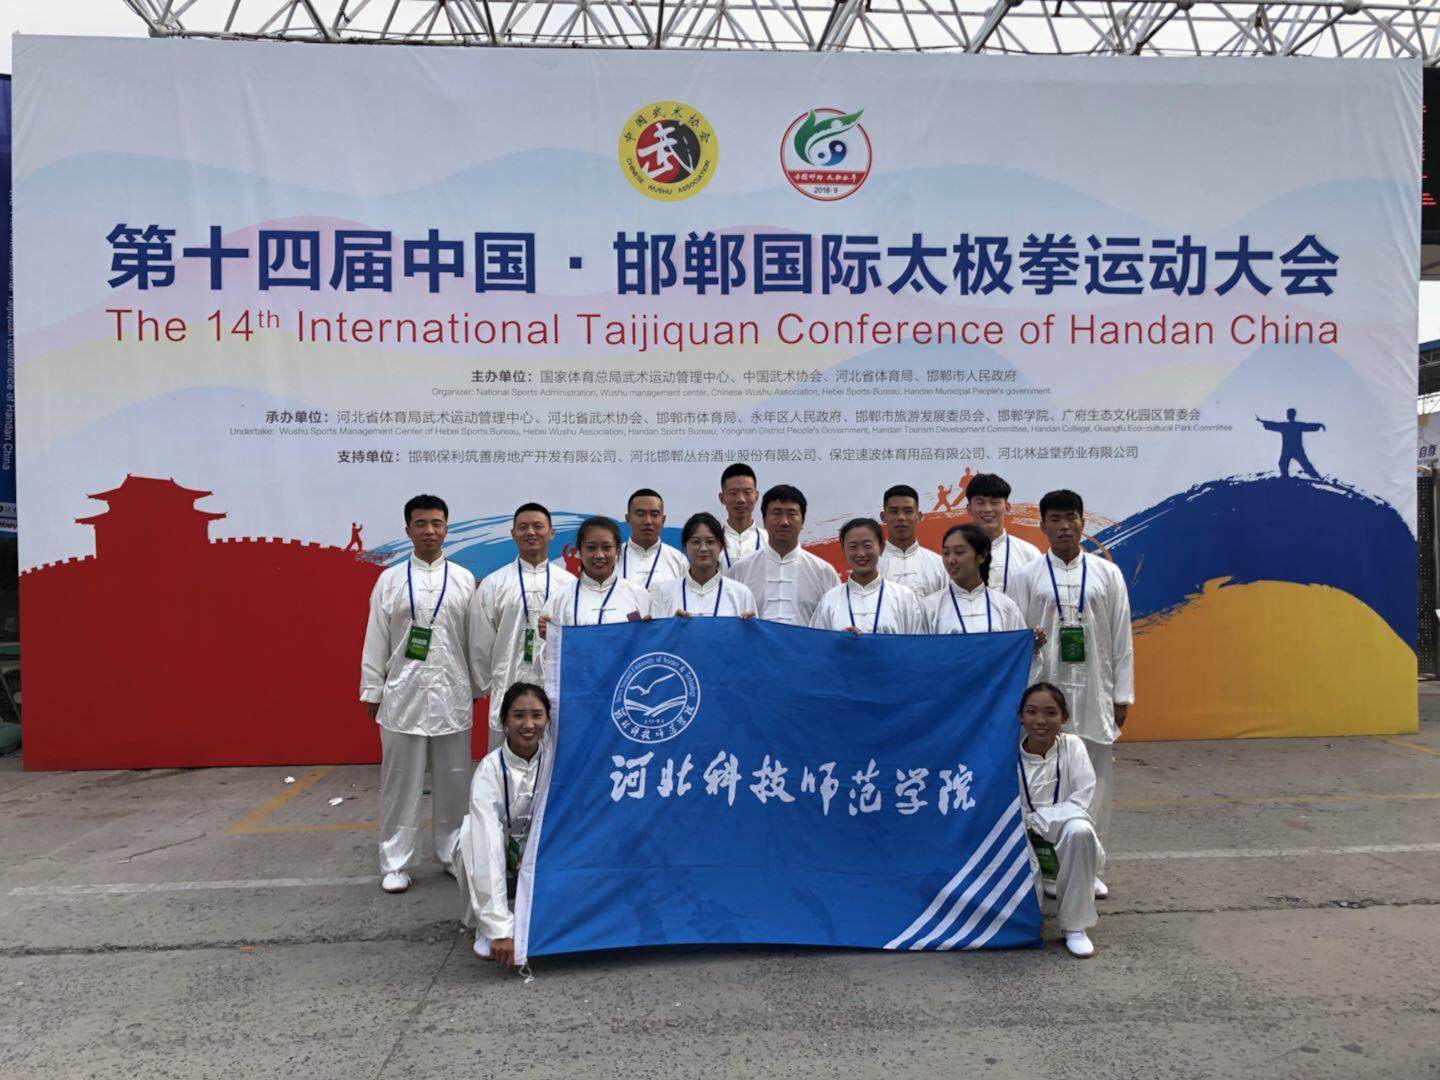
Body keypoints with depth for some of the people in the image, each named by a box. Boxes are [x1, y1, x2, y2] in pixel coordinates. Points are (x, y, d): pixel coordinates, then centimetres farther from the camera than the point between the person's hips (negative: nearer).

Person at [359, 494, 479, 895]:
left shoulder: (464, 579, 6)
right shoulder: (390, 580, 4)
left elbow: (474, 637, 8)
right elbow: (376, 639, 5)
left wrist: (477, 686, 8)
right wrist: (372, 689, 3)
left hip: (452, 694, 1)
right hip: (403, 694, -1)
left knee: (453, 781, 8)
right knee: (401, 782, 4)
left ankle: (451, 854, 24)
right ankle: (396, 863, 16)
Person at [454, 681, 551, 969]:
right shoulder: (490, 769, -26)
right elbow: (488, 845, -36)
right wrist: (500, 929, -43)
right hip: (496, 864, -2)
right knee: (471, 829, -33)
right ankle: (483, 926, -13)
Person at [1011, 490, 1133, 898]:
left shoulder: (1107, 573, 5)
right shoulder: (1027, 577, 1)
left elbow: (1121, 638, 6)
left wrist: (1122, 695, 3)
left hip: (1094, 693, 1)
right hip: (1044, 691, -1)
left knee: (1095, 780, 7)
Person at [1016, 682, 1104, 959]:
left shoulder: (1072, 746, -7)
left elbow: (1080, 802, -14)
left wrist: (1033, 819, -18)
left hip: (1065, 843, -1)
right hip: (1025, 844, 1)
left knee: (1079, 831, -36)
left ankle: (1075, 926, -18)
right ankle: (1044, 880, 19)